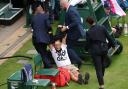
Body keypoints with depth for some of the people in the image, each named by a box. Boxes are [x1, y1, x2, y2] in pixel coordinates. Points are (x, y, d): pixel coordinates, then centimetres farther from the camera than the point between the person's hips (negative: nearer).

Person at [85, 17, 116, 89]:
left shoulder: (89, 32, -10)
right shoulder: (102, 28, -6)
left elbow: (88, 43, -1)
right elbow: (109, 37, -1)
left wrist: (88, 49, 19)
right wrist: (113, 45, 13)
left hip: (95, 50, -3)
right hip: (104, 48, 4)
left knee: (98, 68, -2)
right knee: (102, 64, 28)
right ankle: (102, 77, 49)